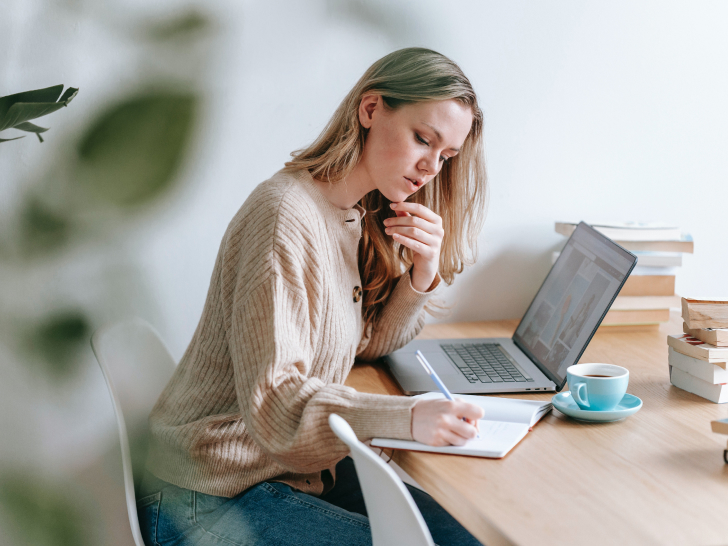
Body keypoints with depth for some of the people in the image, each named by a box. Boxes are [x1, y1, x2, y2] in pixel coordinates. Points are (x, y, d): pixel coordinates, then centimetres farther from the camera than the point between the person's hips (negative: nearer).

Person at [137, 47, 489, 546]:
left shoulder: (359, 216, 7)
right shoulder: (286, 215, -22)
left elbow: (365, 344, 12)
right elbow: (272, 399, -26)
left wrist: (423, 274, -6)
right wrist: (409, 418, -38)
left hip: (295, 464, 9)